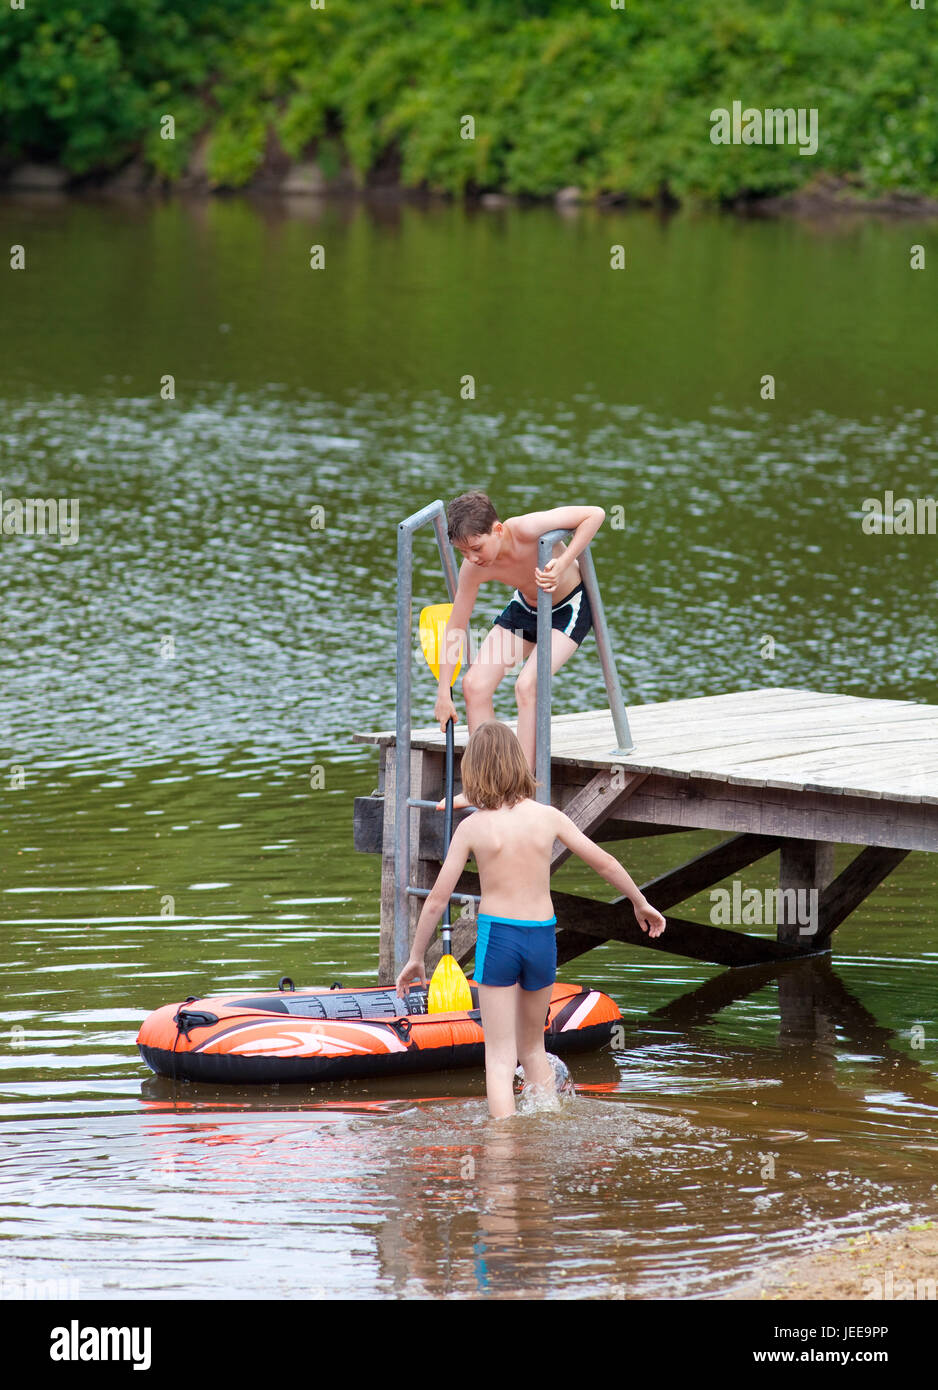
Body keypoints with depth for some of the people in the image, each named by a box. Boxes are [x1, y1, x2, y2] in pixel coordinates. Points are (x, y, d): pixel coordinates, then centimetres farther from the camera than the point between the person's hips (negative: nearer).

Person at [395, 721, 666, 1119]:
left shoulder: (473, 827, -7)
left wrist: (415, 958, 7)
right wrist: (641, 903, 23)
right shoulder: (547, 817, -2)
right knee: (532, 1048, 22)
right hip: (542, 937, 3)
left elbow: (437, 899, -4)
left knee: (500, 1058, 0)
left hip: (496, 937, -3)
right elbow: (604, 863, 7)